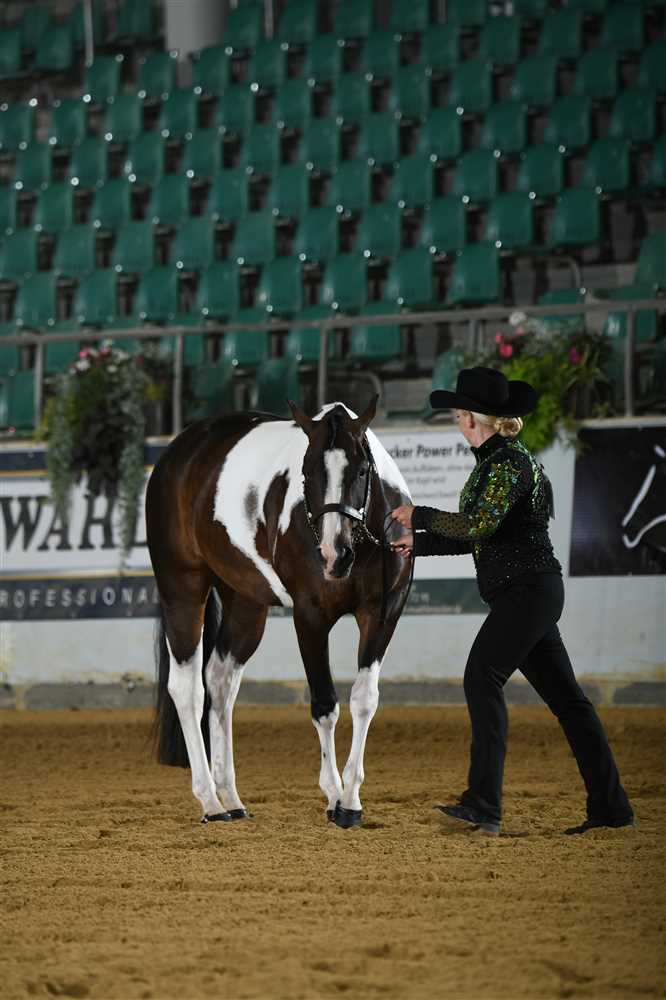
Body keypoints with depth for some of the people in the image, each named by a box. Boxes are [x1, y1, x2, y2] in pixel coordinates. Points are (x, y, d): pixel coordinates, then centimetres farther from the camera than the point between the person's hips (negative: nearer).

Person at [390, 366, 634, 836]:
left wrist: (420, 515, -14)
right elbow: (478, 535, 22)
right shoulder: (494, 461, 17)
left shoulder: (510, 462, -14)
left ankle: (484, 803, -23)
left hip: (527, 589, -10)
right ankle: (610, 806, 10)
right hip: (526, 593, 10)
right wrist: (421, 542, 24)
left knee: (483, 677, -17)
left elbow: (479, 525, -25)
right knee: (564, 696, 8)